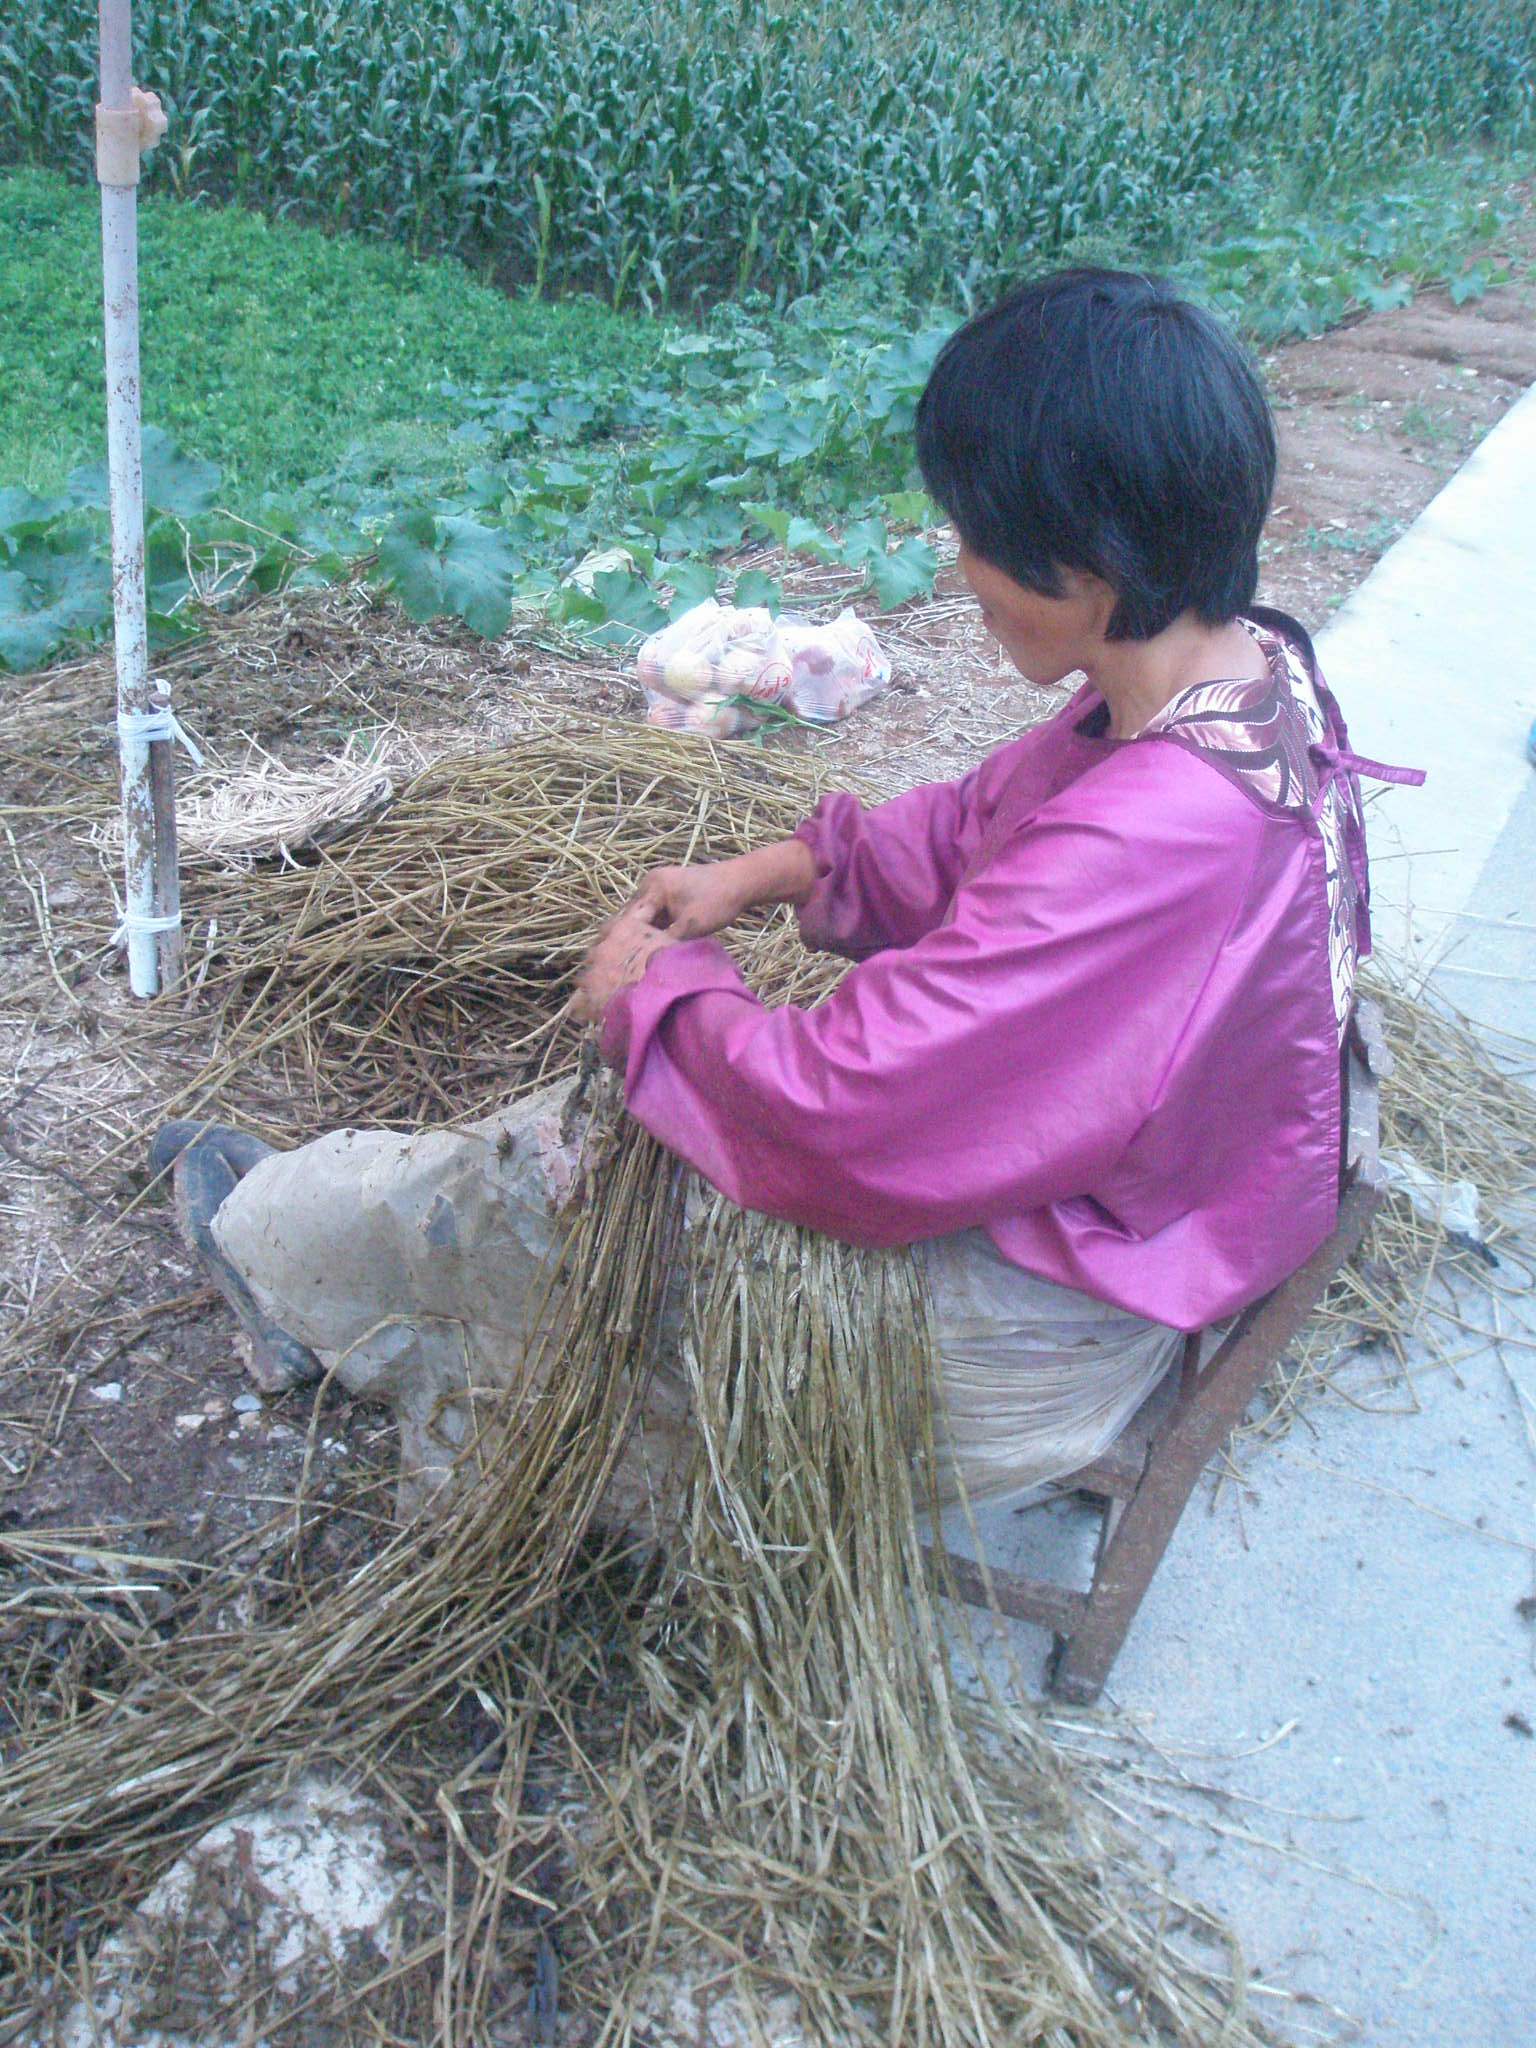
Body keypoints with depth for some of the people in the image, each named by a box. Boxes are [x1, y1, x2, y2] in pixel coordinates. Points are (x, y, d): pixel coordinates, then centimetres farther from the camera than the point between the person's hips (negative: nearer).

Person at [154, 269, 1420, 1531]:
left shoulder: (1149, 845, -37)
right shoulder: (1251, 669, -6)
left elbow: (842, 1105, -31)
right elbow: (981, 826, 11)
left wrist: (659, 987, -12)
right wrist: (764, 875, 2)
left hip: (1030, 1329, -8)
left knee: (524, 1177, 4)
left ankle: (271, 1229, 34)